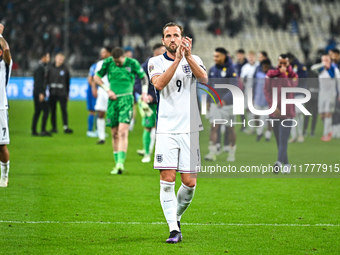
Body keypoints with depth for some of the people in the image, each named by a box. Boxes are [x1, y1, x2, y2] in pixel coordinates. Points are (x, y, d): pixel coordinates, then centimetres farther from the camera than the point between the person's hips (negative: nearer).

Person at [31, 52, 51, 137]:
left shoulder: (41, 67, 19)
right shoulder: (41, 68, -13)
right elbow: (38, 81, -20)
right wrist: (41, 93, -24)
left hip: (37, 93, 10)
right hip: (39, 92, -10)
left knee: (37, 112, 10)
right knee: (46, 110, -13)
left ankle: (34, 131, 9)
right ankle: (43, 130, -17)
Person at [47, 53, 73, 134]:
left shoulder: (65, 69, 6)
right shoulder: (51, 69, 7)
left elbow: (67, 83, 9)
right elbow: (47, 80, 9)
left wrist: (67, 94, 7)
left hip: (62, 93, -1)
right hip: (52, 93, 1)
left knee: (64, 110, -7)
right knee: (53, 111, 4)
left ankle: (65, 127, -9)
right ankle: (54, 127, 11)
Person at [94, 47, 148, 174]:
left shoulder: (132, 63, -3)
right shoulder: (108, 62, 1)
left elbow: (144, 77, 13)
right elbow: (96, 77, 12)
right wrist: (107, 90, 0)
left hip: (126, 100, -3)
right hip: (113, 100, 3)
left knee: (123, 132, -16)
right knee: (115, 134, 4)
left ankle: (121, 162, -23)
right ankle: (118, 164, 12)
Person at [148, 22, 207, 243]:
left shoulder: (193, 59, 9)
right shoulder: (156, 62, 6)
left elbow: (204, 78, -12)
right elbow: (159, 84, -15)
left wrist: (188, 56, -26)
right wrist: (177, 60, -24)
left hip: (189, 129, 1)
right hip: (166, 130, -1)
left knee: (189, 182, -1)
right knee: (167, 180, -10)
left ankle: (176, 216, 24)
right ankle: (174, 229, -5)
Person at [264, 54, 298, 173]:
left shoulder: (293, 76, 4)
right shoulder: (271, 74, 7)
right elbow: (267, 91, 1)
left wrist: (284, 74, -15)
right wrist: (272, 105, -10)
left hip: (287, 112, -3)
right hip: (274, 112, 3)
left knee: (283, 140, -14)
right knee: (279, 140, 7)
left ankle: (279, 162, -28)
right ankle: (286, 164, 16)